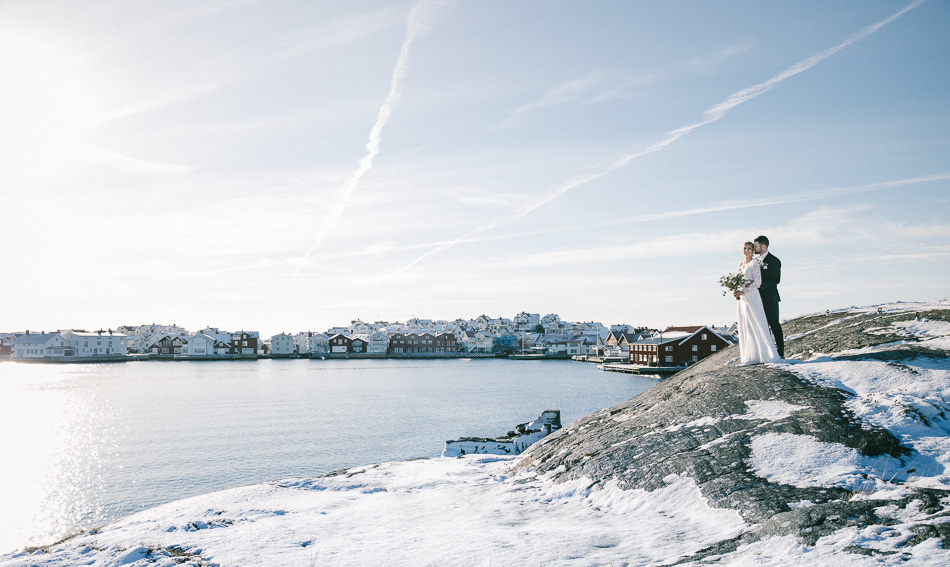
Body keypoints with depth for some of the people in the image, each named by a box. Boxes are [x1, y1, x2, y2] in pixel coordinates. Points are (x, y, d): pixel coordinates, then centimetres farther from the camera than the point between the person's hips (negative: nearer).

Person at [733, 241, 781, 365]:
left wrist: (743, 292, -16)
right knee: (744, 326, 6)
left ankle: (757, 356, -3)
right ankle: (747, 356, 8)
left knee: (754, 325, -7)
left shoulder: (755, 263, -4)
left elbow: (757, 282, -11)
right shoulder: (741, 265, 18)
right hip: (742, 298, 8)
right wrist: (736, 291, 2)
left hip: (751, 296, -8)